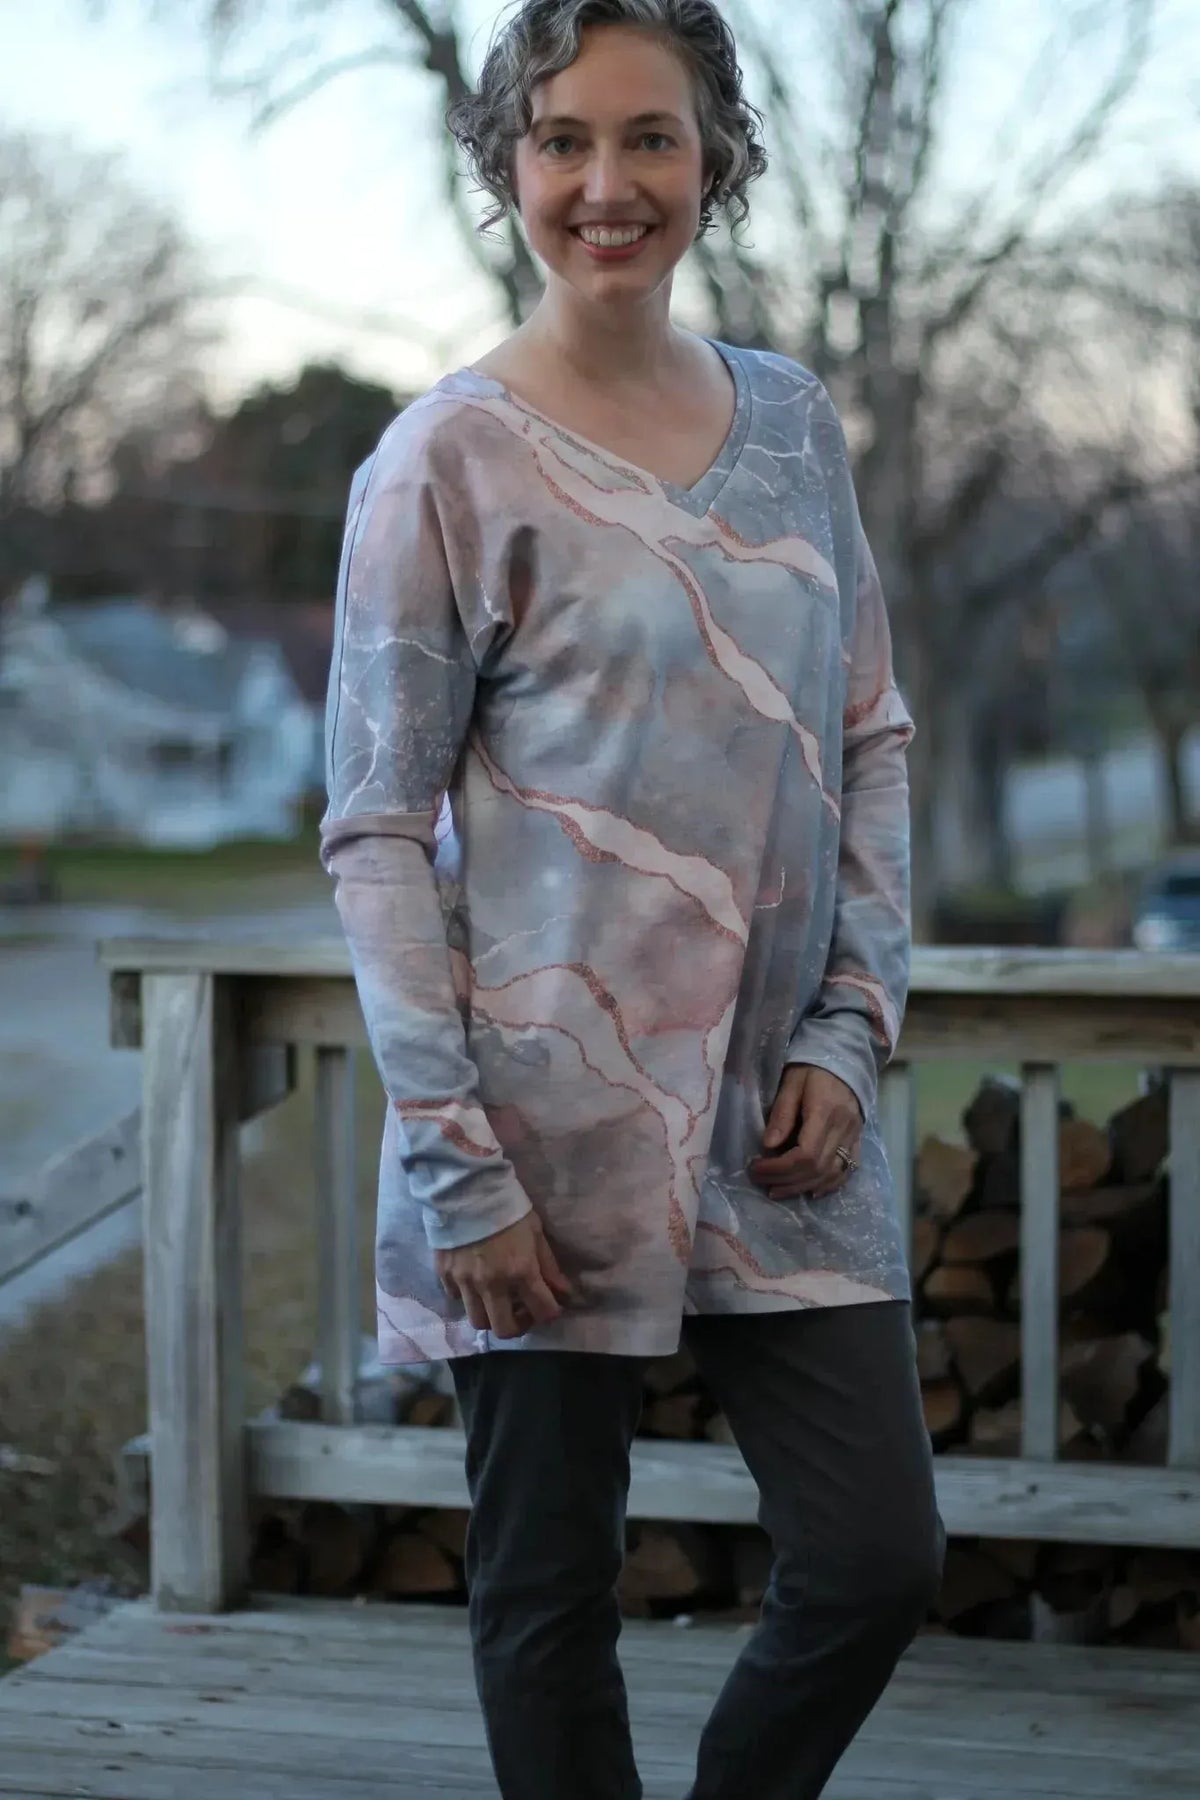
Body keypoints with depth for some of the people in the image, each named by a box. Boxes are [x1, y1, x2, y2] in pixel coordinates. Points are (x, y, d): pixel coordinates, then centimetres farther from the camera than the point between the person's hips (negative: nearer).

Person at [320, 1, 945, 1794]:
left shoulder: (793, 422, 7)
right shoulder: (452, 457, -7)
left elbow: (870, 740, 12)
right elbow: (375, 830, -7)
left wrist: (849, 1027, 0)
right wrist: (457, 1162, -13)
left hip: (781, 1112, 4)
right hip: (555, 1114, -4)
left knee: (879, 1558, 4)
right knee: (550, 1590, 6)